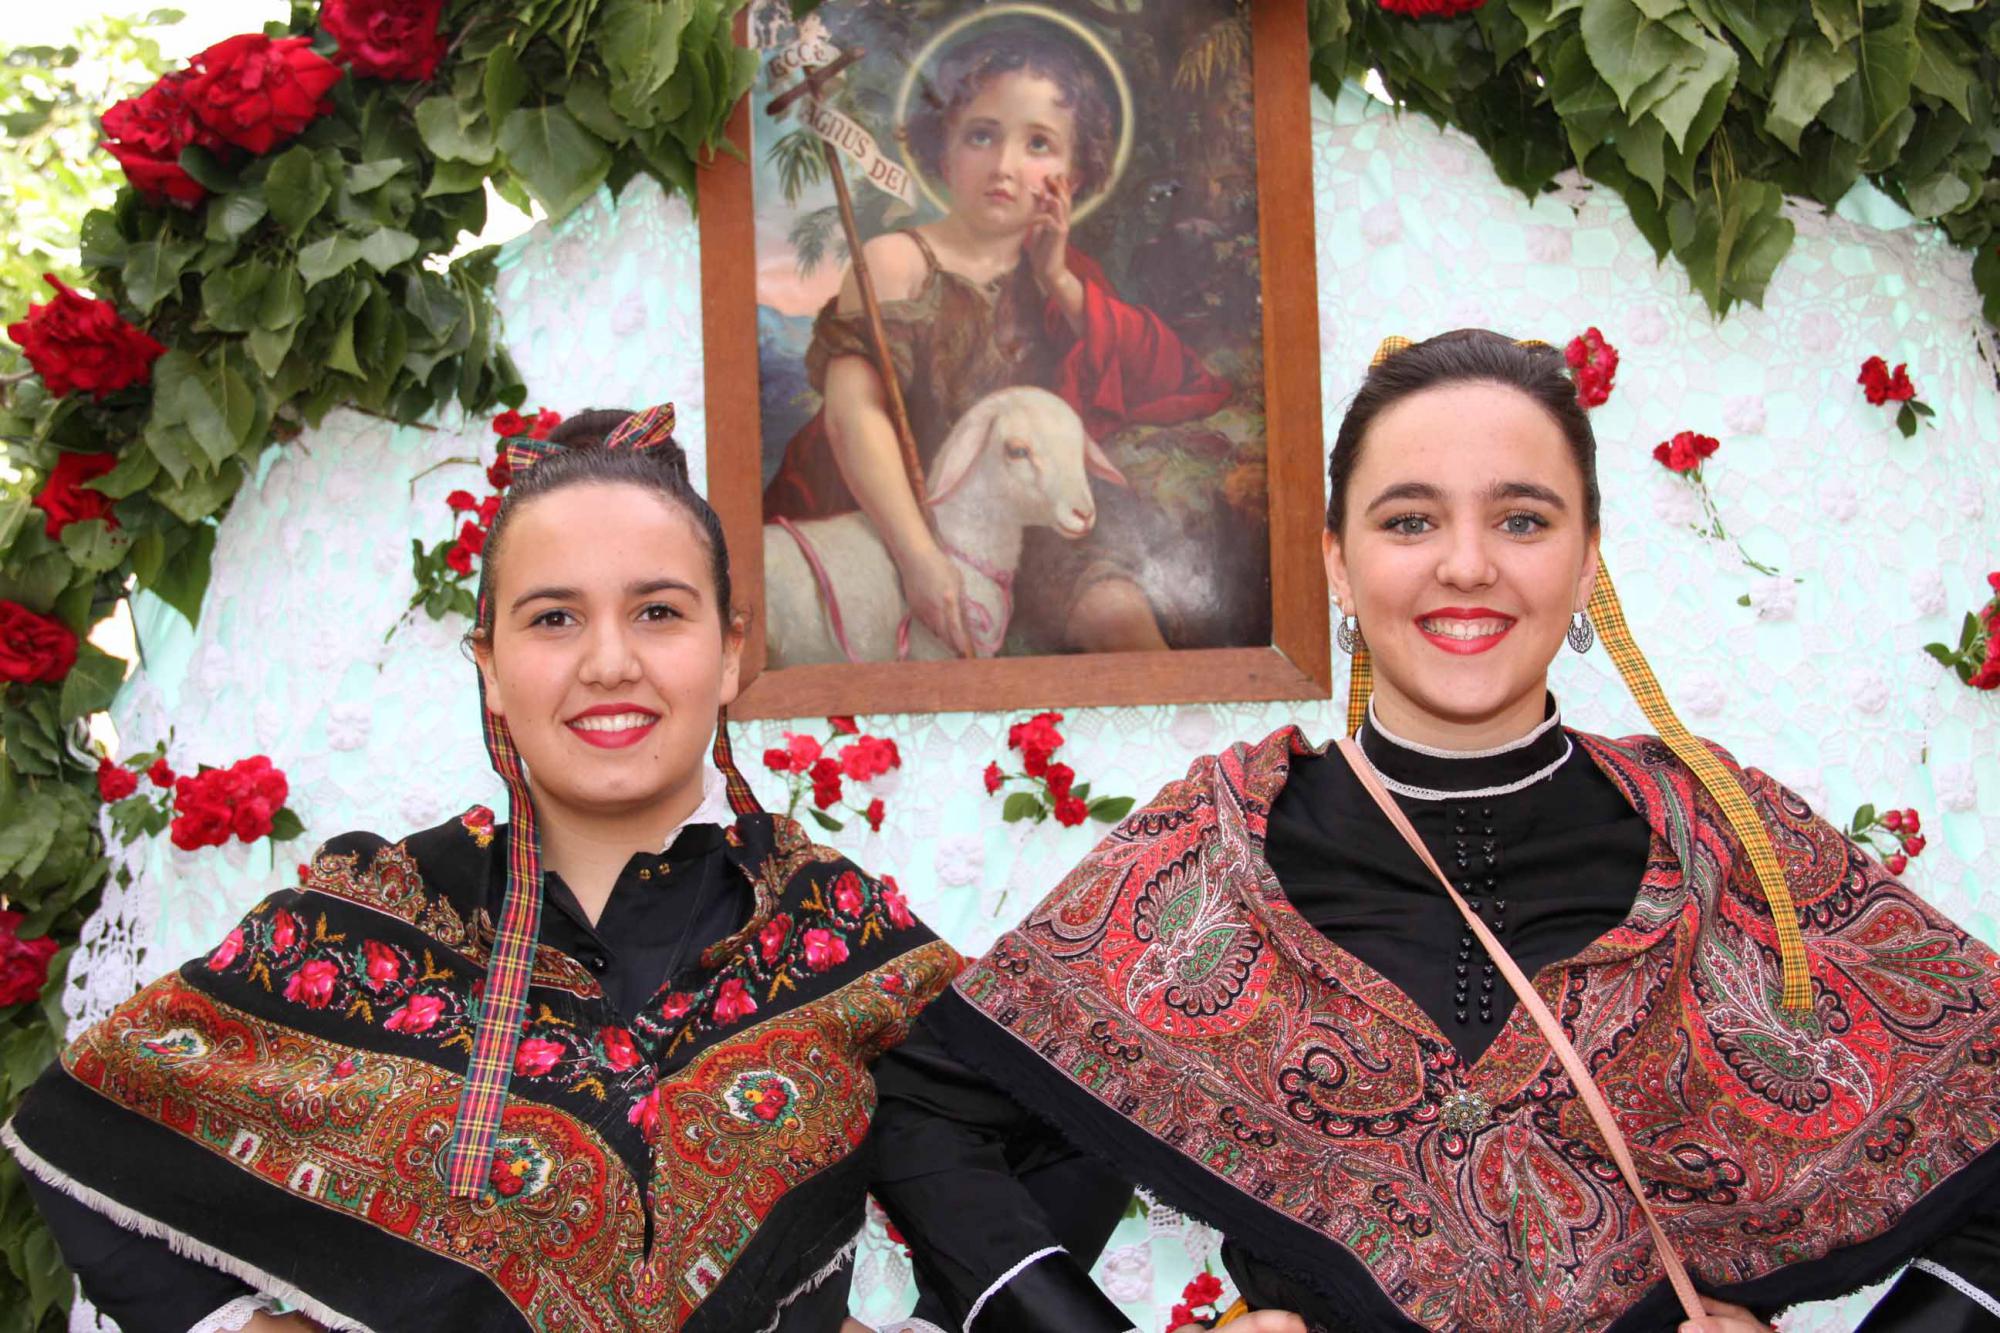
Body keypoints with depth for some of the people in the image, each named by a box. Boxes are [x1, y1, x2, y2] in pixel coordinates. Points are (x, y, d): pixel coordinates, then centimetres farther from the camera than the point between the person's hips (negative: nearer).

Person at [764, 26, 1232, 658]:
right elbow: (853, 412, -19)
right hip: (910, 510, -3)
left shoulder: (1063, 271, 11)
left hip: (1033, 516, 3)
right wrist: (919, 556, -32)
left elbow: (1193, 385, 2)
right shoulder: (896, 262, -5)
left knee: (1122, 617, -21)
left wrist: (1063, 284, -4)